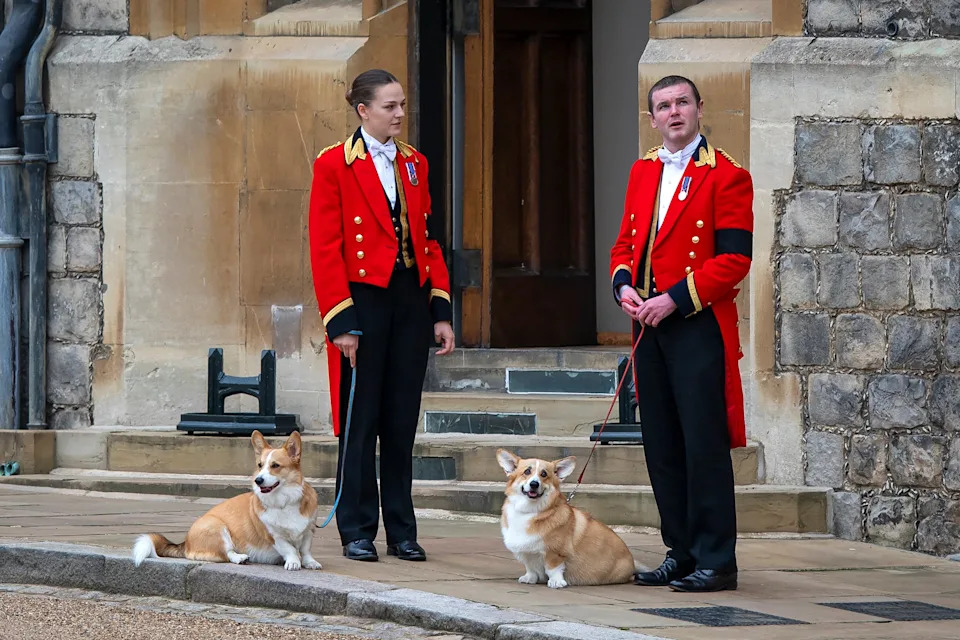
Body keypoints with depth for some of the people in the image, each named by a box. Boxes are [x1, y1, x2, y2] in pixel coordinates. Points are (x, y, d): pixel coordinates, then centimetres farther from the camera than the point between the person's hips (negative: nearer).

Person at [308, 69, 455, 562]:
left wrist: (441, 311, 7)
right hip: (364, 299, -5)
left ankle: (402, 532, 13)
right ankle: (357, 533, 7)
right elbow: (324, 249, -8)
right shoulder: (334, 165, -5)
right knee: (361, 420, 0)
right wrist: (341, 322, -13)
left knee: (402, 421, 7)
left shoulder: (414, 164, 12)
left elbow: (429, 240, 14)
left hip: (411, 300, 5)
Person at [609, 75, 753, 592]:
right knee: (661, 446, 9)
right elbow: (626, 242, 19)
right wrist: (624, 285, -2)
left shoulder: (726, 176, -7)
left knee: (704, 446, -7)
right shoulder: (642, 172, 15)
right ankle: (680, 553, 17)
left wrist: (675, 299, -18)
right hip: (649, 325, 7)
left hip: (699, 326, -7)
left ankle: (716, 562, -2)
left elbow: (733, 259, -12)